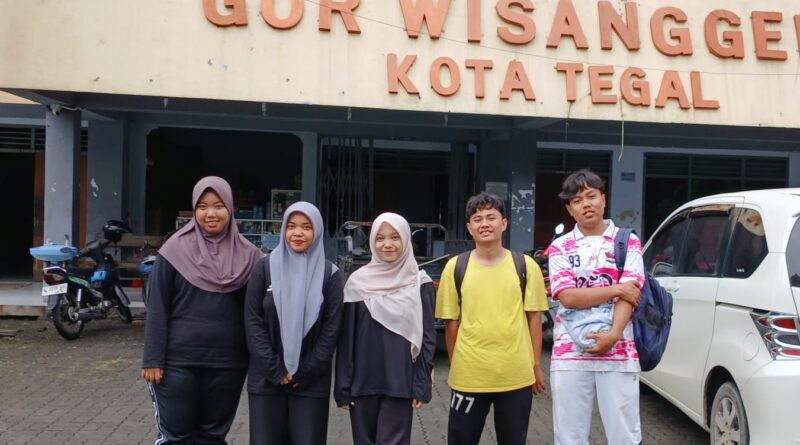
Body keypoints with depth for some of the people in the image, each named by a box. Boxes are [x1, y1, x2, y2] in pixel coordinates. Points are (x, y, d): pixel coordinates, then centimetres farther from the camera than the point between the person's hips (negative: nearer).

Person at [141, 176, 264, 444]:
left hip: (227, 363, 2)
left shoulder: (247, 255, 1)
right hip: (178, 360, -2)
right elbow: (157, 308, -3)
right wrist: (153, 359, -8)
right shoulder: (176, 250, -4)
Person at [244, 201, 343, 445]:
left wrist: (304, 373, -8)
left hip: (311, 381, 0)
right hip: (266, 378, 1)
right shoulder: (265, 268, 1)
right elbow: (252, 322, -3)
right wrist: (275, 370, -9)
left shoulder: (329, 273, 0)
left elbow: (332, 328, -3)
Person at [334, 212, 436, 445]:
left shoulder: (419, 283, 0)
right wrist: (343, 386, 0)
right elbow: (346, 337, 3)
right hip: (362, 383, 2)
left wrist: (422, 385, -6)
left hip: (400, 383, -2)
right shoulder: (358, 282, 3)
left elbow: (427, 337, 0)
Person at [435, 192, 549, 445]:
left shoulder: (526, 266, -1)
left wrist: (536, 365, 4)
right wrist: (454, 367, 5)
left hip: (517, 375, 0)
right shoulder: (455, 267, -1)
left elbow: (534, 318, 4)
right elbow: (451, 322, 4)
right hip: (468, 375, 0)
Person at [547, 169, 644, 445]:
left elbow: (629, 295, -5)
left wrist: (613, 334, -19)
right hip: (569, 353, 1)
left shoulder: (628, 242, 6)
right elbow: (568, 297, -7)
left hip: (619, 352, 0)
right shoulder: (560, 248, 6)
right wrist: (617, 288, -9)